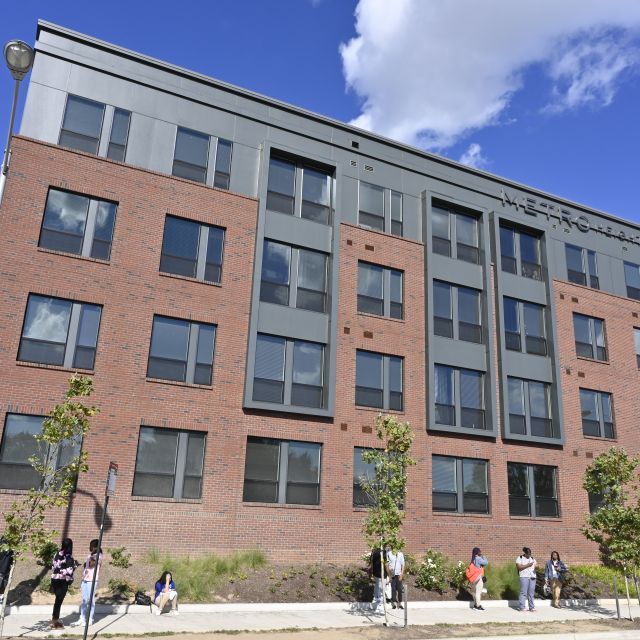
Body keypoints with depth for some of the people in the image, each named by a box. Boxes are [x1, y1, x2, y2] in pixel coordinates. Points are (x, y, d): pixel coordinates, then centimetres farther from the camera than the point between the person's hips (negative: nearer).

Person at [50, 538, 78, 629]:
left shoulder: (57, 554, 6)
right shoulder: (69, 557, -14)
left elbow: (53, 567, 10)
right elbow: (69, 571, -19)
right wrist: (75, 564, -5)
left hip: (54, 580, 7)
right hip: (63, 581, -7)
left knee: (58, 600, 18)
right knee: (59, 601, 3)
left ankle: (55, 619, 26)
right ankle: (55, 622, 9)